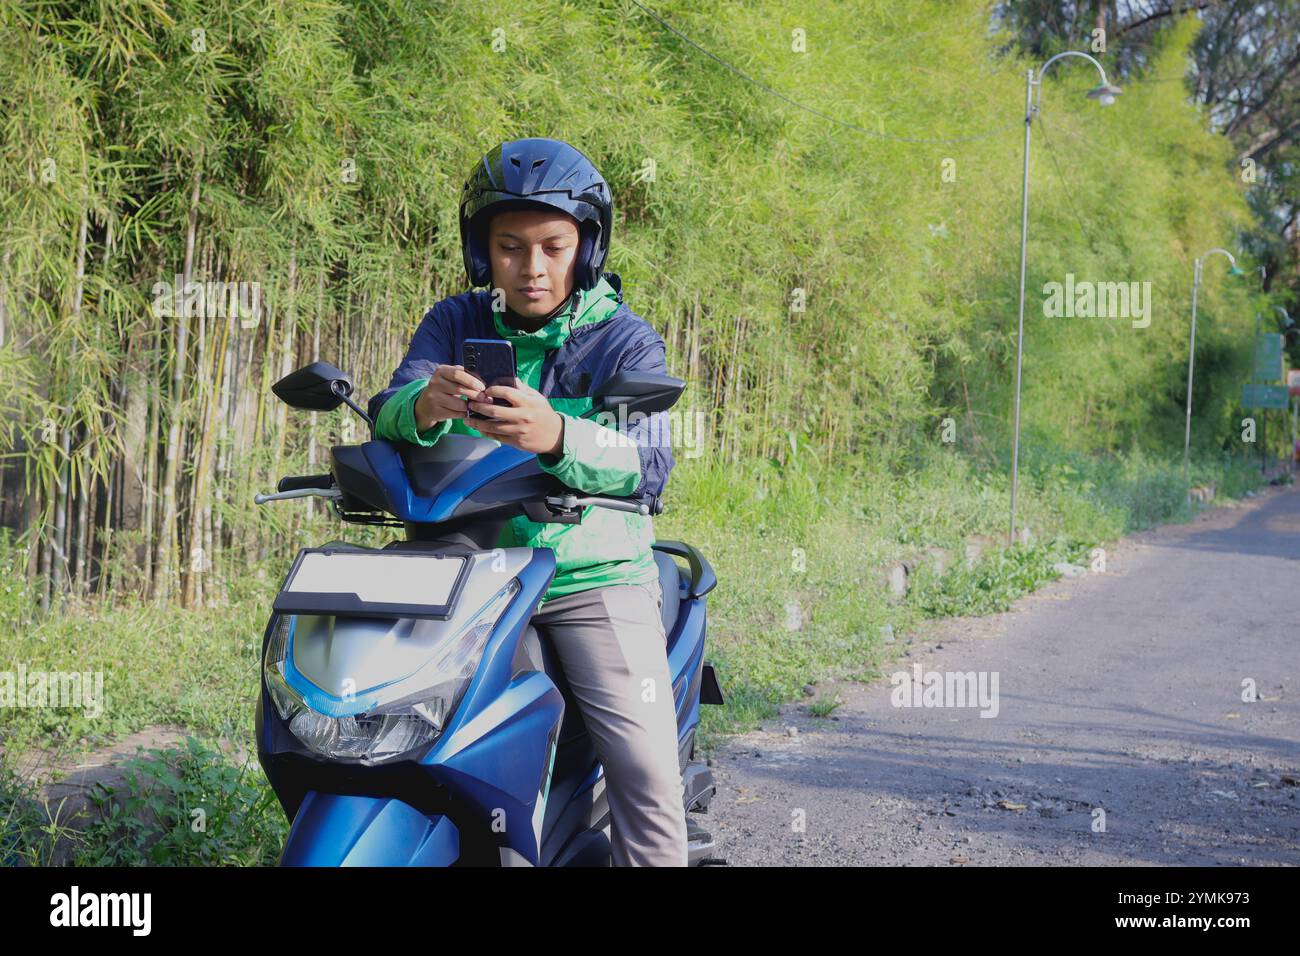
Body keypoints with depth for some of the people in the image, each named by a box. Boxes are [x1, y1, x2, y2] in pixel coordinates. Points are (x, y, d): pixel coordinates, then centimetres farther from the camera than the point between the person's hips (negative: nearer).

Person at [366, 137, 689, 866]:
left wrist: (558, 438, -39)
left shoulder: (627, 341, -1)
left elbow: (650, 464, -17)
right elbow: (385, 417, -8)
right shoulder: (456, 323, 8)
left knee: (646, 771, -15)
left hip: (593, 579, -3)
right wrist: (423, 406, -34)